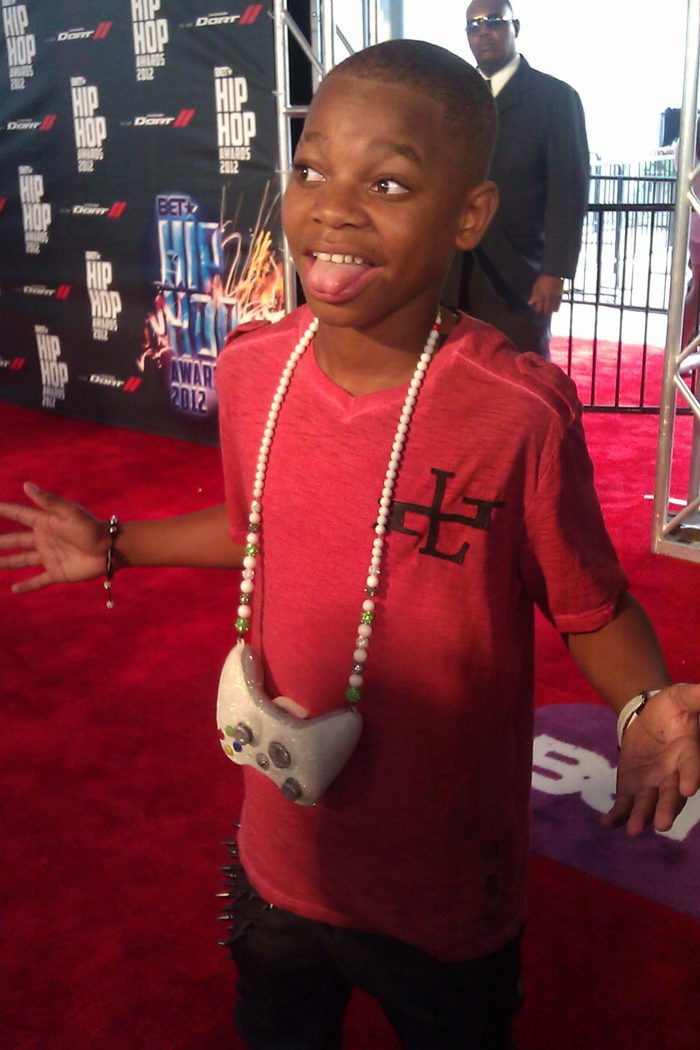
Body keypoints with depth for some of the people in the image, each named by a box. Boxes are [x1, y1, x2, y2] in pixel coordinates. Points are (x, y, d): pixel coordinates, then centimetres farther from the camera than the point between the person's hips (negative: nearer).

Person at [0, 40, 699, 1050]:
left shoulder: (522, 412, -25)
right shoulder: (251, 369, -9)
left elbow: (592, 605, -12)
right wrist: (115, 545, 13)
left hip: (447, 895, -4)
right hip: (279, 860, 5)